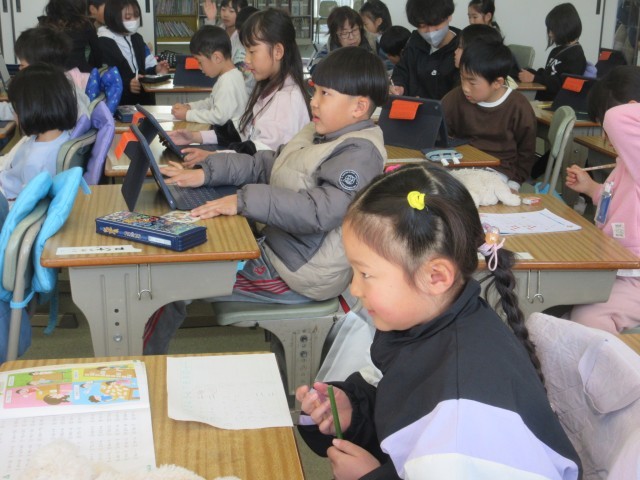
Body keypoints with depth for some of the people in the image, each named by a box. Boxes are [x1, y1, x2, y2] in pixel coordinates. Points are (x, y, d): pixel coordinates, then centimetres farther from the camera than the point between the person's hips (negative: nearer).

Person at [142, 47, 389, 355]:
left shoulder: (359, 152, -21)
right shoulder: (316, 135, 8)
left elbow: (320, 211, -32)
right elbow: (264, 165, 12)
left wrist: (245, 201, -34)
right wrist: (205, 173, 0)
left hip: (299, 273, -10)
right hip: (274, 247, 10)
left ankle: (146, 356, 15)